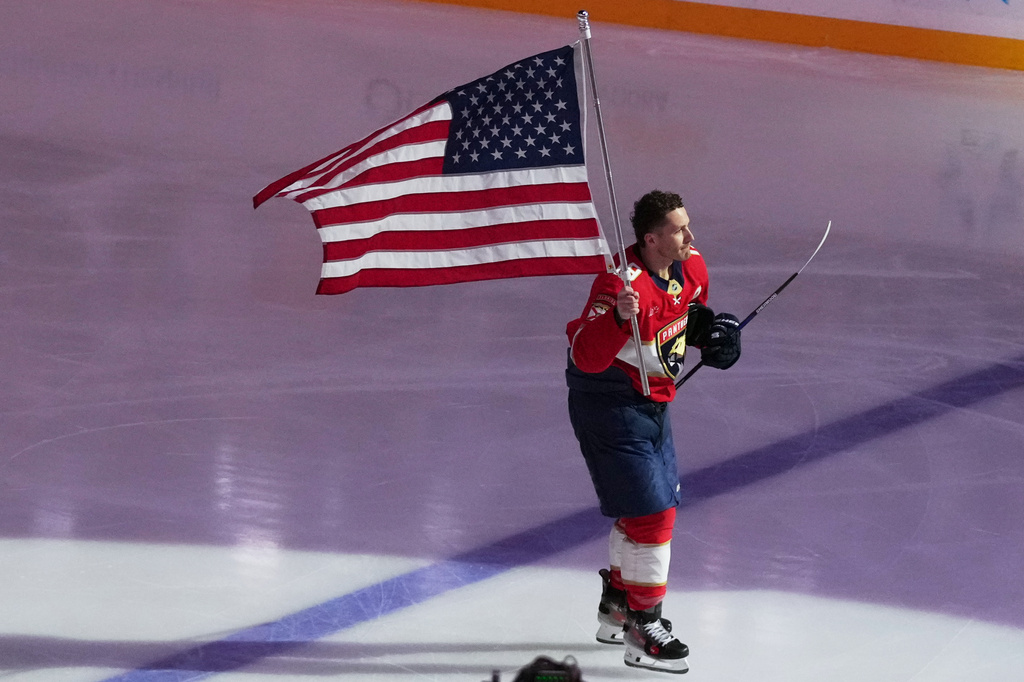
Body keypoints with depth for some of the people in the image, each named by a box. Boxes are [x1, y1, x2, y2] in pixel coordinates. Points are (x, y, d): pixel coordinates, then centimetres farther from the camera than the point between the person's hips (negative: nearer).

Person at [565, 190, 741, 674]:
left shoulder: (691, 266, -1)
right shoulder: (621, 283, -28)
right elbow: (588, 357, -33)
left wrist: (710, 330, 1)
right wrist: (617, 316, -49)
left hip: (651, 402, 9)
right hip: (609, 405, -9)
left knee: (657, 504, 20)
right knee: (652, 514, -9)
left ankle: (616, 607, 37)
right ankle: (642, 632, 2)